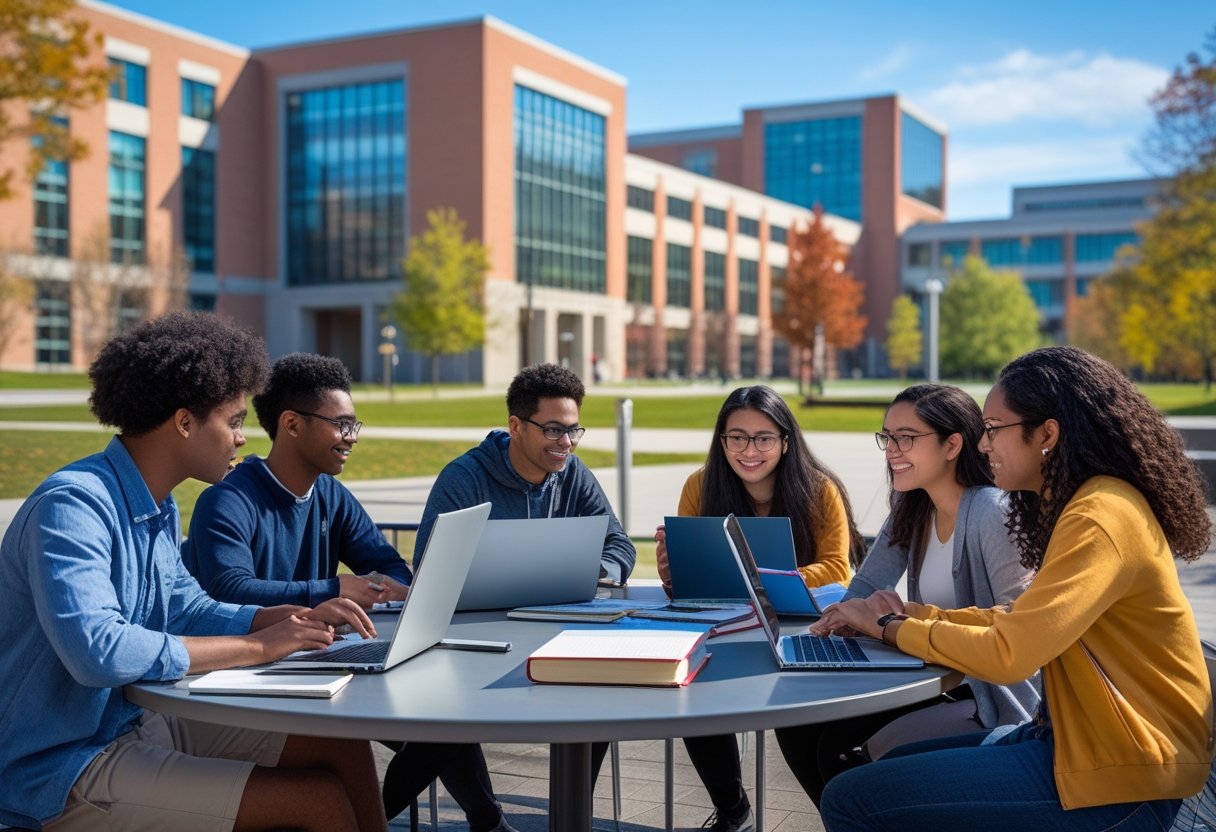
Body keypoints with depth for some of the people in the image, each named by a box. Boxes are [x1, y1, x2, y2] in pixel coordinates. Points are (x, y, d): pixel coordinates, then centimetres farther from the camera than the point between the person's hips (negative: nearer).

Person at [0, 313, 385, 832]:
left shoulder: (159, 508, 7)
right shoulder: (72, 505, -23)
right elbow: (97, 652, -34)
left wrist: (300, 617, 3)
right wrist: (257, 646, -25)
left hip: (137, 723, 9)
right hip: (62, 765, -9)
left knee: (344, 746, 3)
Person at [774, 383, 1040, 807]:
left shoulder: (992, 513, -19)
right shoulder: (911, 511, 7)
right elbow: (862, 592, 7)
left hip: (996, 701, -8)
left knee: (844, 750, -20)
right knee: (799, 723, -4)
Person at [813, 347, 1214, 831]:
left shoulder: (1099, 518, -20)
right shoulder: (1082, 504, 12)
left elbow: (1006, 655, -24)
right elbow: (1026, 623, 15)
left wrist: (891, 628, -9)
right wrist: (916, 614, 3)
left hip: (1119, 782, -10)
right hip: (1080, 735, 10)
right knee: (889, 768, 19)